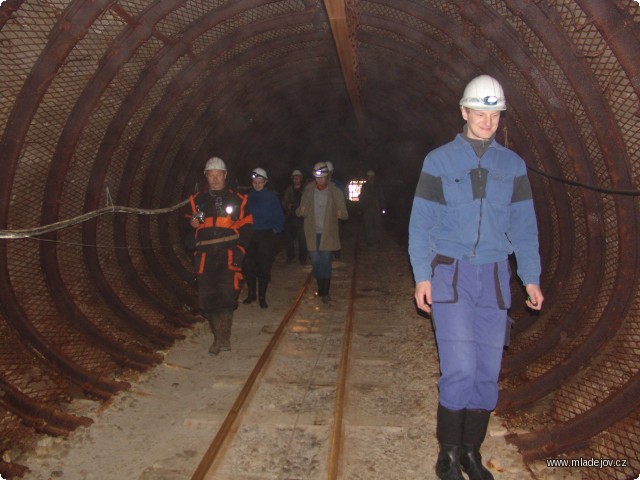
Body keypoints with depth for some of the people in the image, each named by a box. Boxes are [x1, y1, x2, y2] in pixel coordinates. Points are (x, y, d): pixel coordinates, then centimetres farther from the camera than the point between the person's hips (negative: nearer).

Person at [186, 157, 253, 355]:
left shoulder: (237, 199, 7)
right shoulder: (197, 199, 13)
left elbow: (246, 227, 7)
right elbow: (188, 223, 19)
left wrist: (240, 249, -6)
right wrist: (192, 223, -5)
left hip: (229, 254, -2)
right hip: (205, 255, 3)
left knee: (227, 292, -15)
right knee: (206, 297, 1)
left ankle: (222, 338, -7)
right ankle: (220, 336, 16)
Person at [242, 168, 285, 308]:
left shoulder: (271, 196, -1)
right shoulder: (247, 196, 3)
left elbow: (279, 216, 5)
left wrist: (276, 229, -2)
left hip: (266, 235, -2)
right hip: (249, 235, 2)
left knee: (264, 267, 2)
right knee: (248, 265, 3)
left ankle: (262, 297, 13)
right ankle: (251, 294, 20)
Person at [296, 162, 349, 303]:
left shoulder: (335, 192, -2)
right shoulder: (308, 191, 3)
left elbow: (345, 214, -1)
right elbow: (300, 212, 6)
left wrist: (341, 214, -26)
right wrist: (300, 211, -19)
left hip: (328, 234, -2)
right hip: (312, 233, 2)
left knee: (326, 262, -2)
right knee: (315, 262, 7)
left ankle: (325, 292, 7)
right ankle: (321, 287, 27)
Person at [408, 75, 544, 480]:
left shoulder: (512, 165, 10)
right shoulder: (440, 160, 2)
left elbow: (524, 225, 12)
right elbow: (421, 222, 0)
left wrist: (531, 277, 5)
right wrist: (422, 276, -6)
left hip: (494, 278, 3)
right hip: (451, 275, -3)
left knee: (487, 370, 6)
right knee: (459, 368, -8)